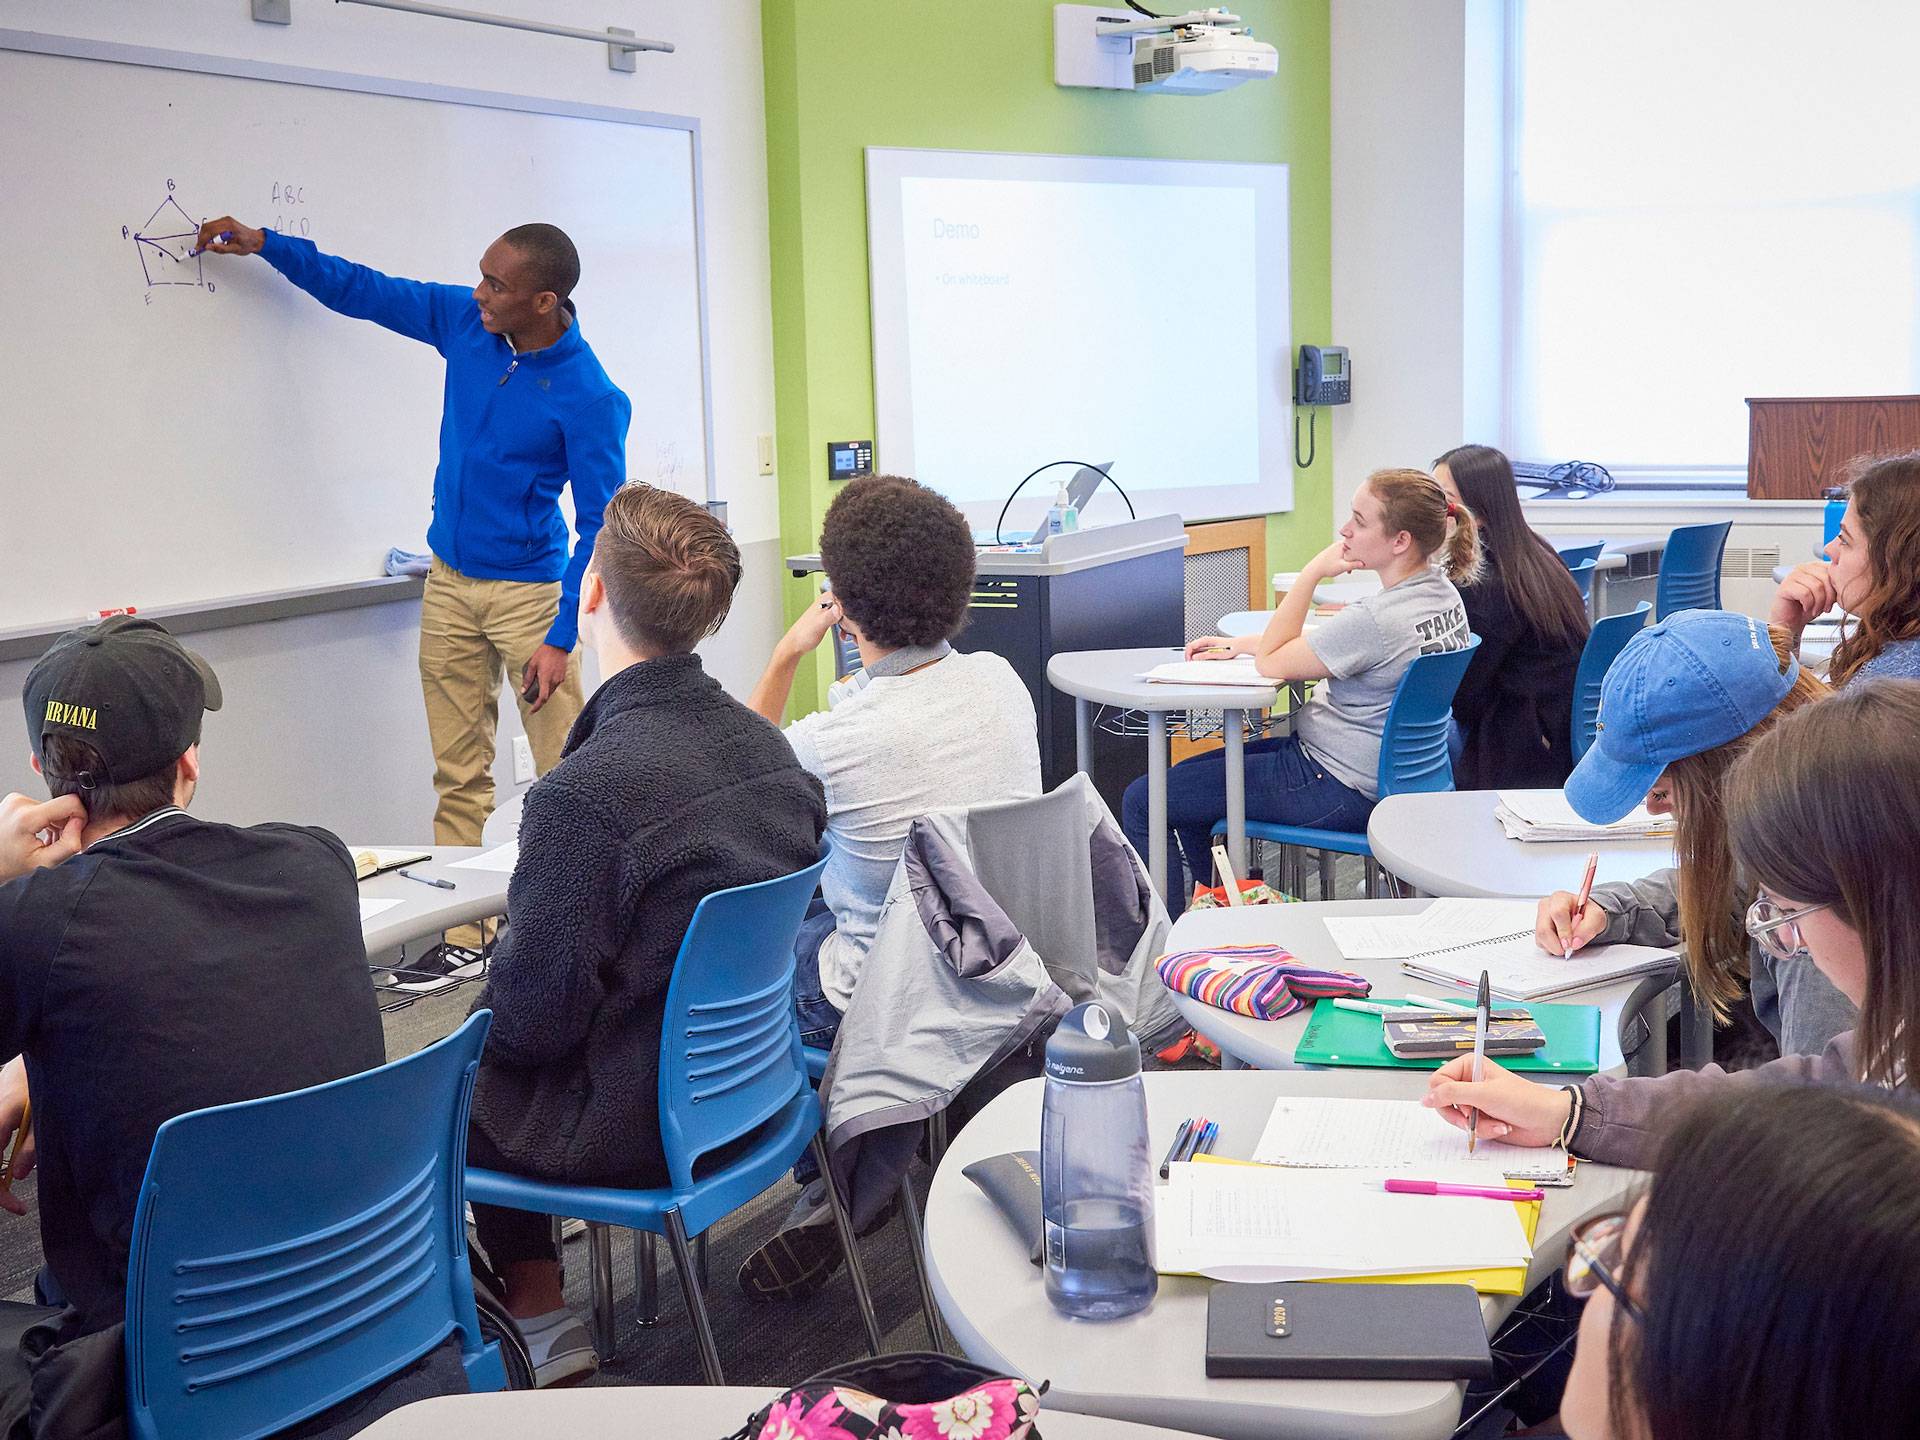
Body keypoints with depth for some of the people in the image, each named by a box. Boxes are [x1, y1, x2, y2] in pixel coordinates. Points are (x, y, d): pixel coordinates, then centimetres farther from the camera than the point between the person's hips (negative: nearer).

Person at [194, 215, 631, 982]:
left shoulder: (589, 397, -18)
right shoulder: (464, 321, -2)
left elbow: (600, 524, -15)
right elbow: (363, 291, 14)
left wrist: (561, 638, -18)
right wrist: (265, 244, 9)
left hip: (530, 591, -6)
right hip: (450, 583, 6)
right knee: (459, 776, 8)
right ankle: (461, 939, 13)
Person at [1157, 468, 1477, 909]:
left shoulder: (1376, 621, -29)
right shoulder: (1442, 591, 2)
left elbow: (1270, 662, -16)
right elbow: (1328, 642, 14)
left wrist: (1313, 572, -15)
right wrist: (1239, 644, 9)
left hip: (1337, 789, -11)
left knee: (1141, 802, -5)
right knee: (1186, 777, 25)